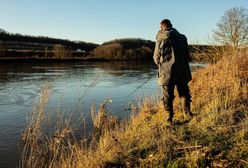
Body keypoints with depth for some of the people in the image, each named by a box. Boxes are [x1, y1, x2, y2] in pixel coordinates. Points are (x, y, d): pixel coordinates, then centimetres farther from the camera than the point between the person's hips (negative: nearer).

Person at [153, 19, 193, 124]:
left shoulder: (161, 39, -6)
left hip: (166, 72, -2)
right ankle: (187, 110, 3)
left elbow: (156, 57, 0)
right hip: (182, 71, 3)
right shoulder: (182, 37, 5)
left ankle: (170, 117, 11)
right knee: (184, 93, 17)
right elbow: (187, 55, 9)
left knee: (168, 96, 8)